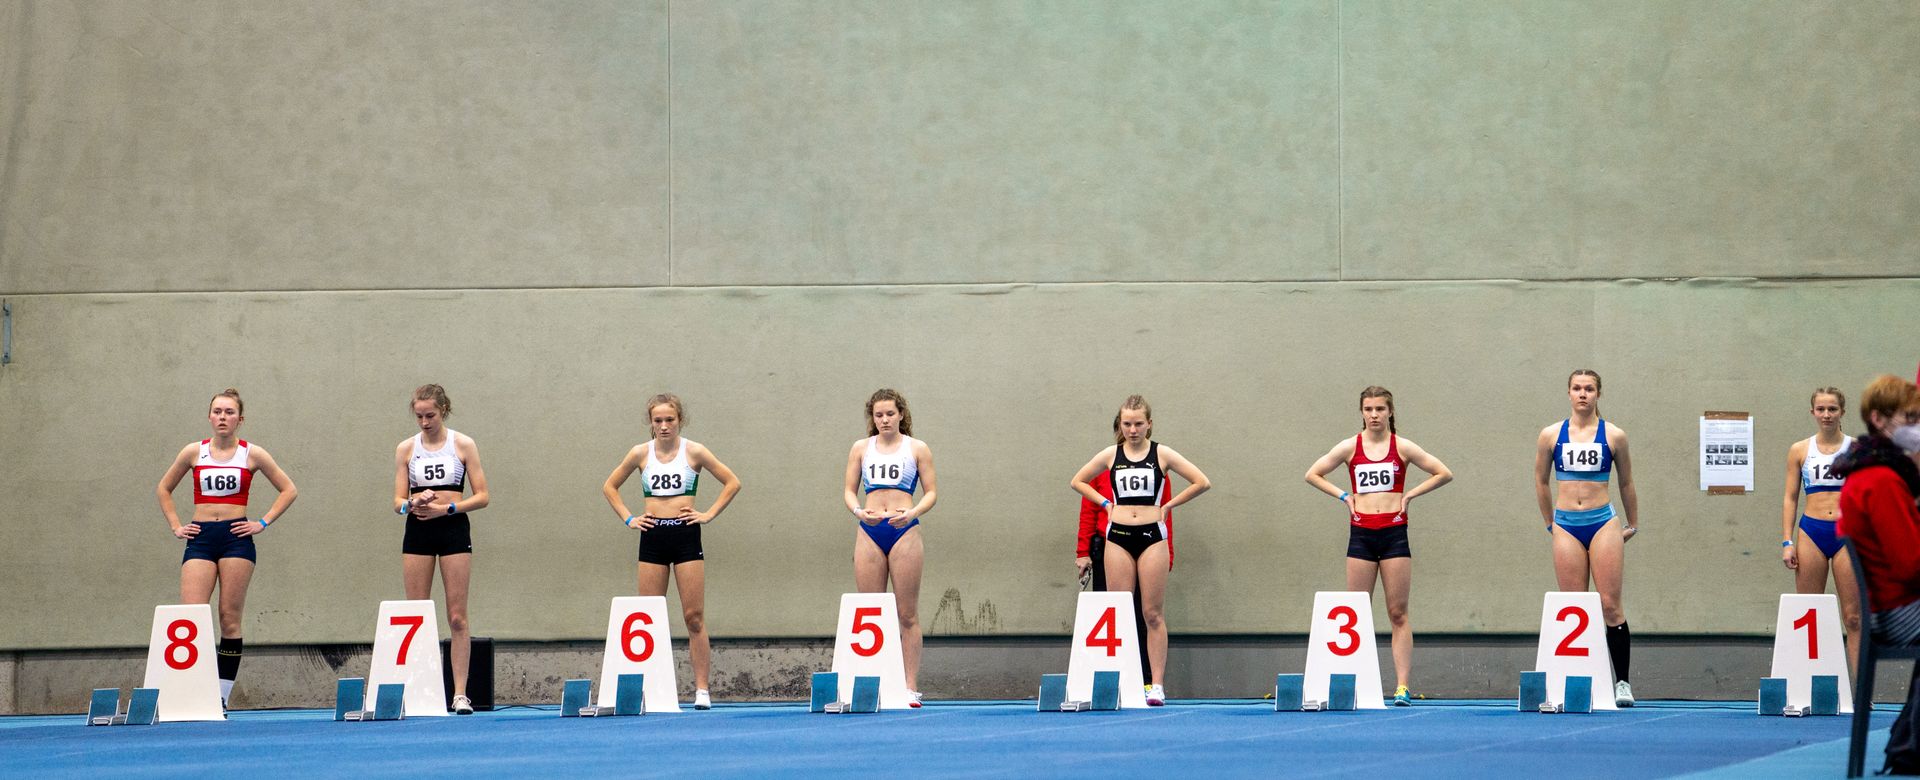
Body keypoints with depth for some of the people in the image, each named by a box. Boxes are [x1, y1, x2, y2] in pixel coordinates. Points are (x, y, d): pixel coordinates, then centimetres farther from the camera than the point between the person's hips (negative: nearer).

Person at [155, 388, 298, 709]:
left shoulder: (252, 454, 4)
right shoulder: (194, 453, 7)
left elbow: (288, 490, 10)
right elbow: (164, 489, 21)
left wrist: (263, 523, 1)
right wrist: (176, 526, 10)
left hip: (236, 538, -1)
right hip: (200, 538, 1)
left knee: (230, 619, -2)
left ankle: (222, 695, 2)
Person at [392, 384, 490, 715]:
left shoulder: (463, 445, 2)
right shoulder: (406, 448, 7)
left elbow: (482, 496, -1)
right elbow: (398, 502, 4)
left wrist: (446, 508, -14)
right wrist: (413, 503, -18)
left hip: (453, 528, -2)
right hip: (417, 530, 2)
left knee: (457, 616, -4)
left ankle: (460, 693, -4)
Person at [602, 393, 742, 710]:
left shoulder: (694, 452, 0)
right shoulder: (641, 453, 5)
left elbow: (732, 483, 6)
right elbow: (610, 487, 16)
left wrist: (710, 514, -1)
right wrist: (628, 518, 6)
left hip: (685, 534, -2)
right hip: (653, 537, 2)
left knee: (694, 617, -4)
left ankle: (702, 689, -3)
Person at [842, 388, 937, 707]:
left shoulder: (917, 449, 8)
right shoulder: (861, 448, 13)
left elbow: (931, 492, 6)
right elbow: (849, 490, 12)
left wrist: (913, 513, -13)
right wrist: (858, 510, -10)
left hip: (904, 531, -2)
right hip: (869, 532, 2)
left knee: (908, 614, -3)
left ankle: (911, 687, -3)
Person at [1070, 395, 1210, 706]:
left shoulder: (1162, 455, 1)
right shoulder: (1111, 455, 6)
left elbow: (1202, 483, 1)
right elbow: (1078, 481, 17)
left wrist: (1168, 505, -1)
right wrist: (1106, 502, 6)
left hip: (1152, 536, -2)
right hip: (1118, 537, 2)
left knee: (1153, 614, -1)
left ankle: (1156, 684, -1)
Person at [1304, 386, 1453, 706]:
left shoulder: (1402, 447, 2)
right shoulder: (1350, 447, 4)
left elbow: (1444, 474, 6)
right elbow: (1313, 474, 11)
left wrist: (1411, 494, -1)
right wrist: (1343, 496, 1)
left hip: (1394, 534, -1)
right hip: (1361, 534, 1)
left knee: (1398, 613, -2)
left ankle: (1403, 687, -5)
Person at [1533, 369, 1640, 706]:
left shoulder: (1613, 435, 3)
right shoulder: (1551, 435, 6)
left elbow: (1626, 484, 15)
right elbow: (1541, 482, 18)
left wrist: (1633, 524, 21)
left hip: (1603, 523, -1)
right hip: (1566, 526, 1)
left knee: (1610, 605, -7)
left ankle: (1622, 682, -3)